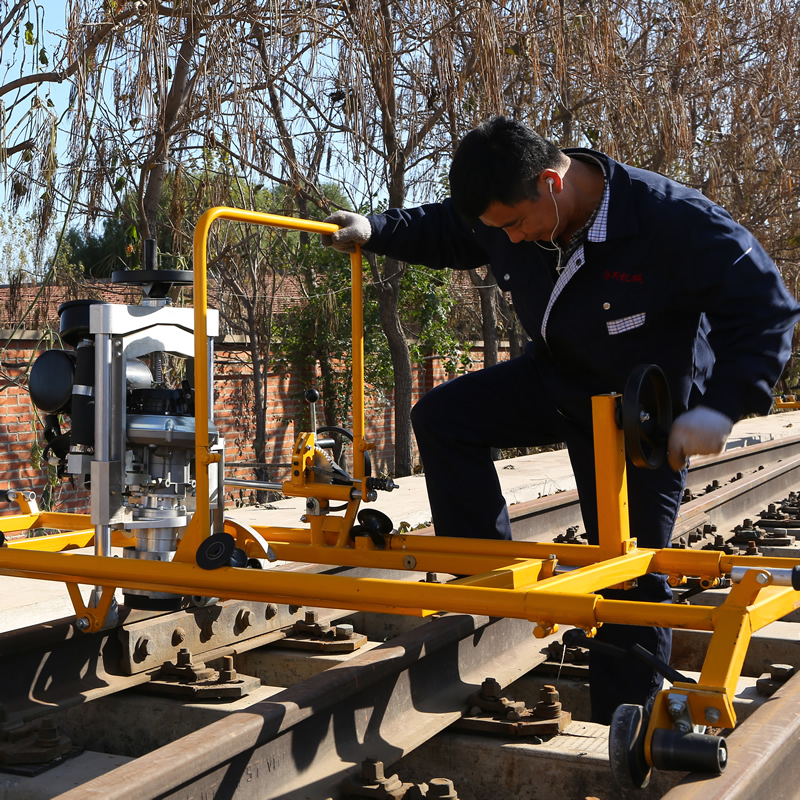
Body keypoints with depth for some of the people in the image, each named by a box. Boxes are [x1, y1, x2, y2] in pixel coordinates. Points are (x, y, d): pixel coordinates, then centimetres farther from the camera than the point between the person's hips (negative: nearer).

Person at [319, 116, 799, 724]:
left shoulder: (674, 219, -32)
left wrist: (722, 406, -38)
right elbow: (443, 230, 10)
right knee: (441, 417, -9)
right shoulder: (506, 214, -13)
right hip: (555, 382, 6)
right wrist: (374, 231, -4)